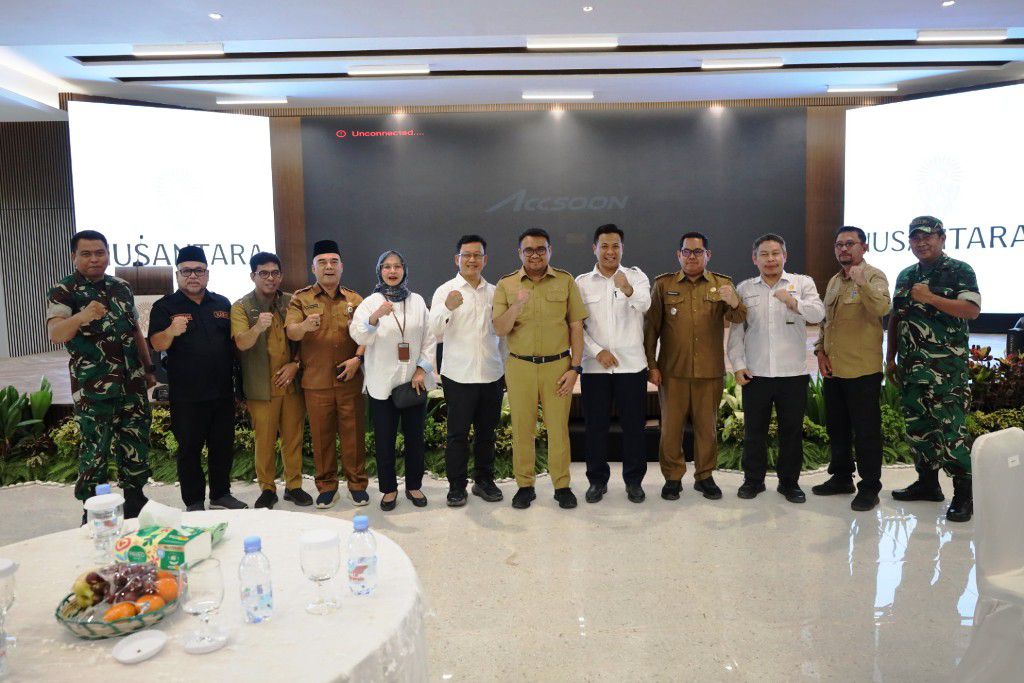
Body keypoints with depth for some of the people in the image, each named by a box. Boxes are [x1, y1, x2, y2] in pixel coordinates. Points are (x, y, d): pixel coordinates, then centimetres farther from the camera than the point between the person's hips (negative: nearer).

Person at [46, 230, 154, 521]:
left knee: (136, 446, 11)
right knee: (95, 450, 2)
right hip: (92, 388, -5)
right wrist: (82, 316, -44)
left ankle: (135, 501, 27)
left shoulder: (122, 287, 10)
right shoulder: (63, 292, -7)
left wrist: (149, 368, 15)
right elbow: (55, 334, -24)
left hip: (132, 384, 5)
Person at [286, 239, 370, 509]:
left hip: (350, 380, 1)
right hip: (316, 381, 0)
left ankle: (357, 483, 19)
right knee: (321, 435, 6)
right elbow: (291, 332, -8)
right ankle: (326, 485, 21)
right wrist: (305, 326, -31)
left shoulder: (355, 300, 9)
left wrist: (357, 358, -11)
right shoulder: (300, 299, 4)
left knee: (353, 434, 5)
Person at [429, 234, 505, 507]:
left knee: (487, 431, 13)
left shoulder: (494, 293, 10)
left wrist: (507, 369, 14)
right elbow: (436, 331, -14)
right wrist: (447, 308, -32)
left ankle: (484, 480, 26)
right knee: (458, 433, 2)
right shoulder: (446, 291, -1)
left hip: (492, 375, 4)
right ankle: (456, 486, 14)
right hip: (459, 375, -3)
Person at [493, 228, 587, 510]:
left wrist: (575, 368, -3)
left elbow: (576, 326, 3)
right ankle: (525, 486, 20)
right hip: (520, 367, 1)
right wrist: (516, 305, -23)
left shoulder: (565, 281, 3)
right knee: (522, 429, 7)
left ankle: (562, 485, 18)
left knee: (559, 428, 4)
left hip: (558, 365, 0)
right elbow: (500, 330, -4)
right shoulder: (506, 285, 3)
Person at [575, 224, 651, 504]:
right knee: (595, 425, 7)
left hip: (632, 364, -1)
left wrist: (628, 290, -41)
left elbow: (644, 304, -20)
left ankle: (634, 480, 20)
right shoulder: (582, 282, 5)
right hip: (594, 366, 1)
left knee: (633, 425, 5)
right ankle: (597, 480, 21)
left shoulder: (636, 276, 2)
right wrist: (598, 351, -10)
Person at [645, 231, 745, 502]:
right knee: (671, 425, 4)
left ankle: (705, 476, 24)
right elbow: (651, 327, 3)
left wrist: (734, 303, -31)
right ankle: (672, 477, 17)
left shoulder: (722, 284, 7)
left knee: (707, 426, 10)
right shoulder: (663, 284, 4)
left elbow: (739, 319, -8)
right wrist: (651, 364, -3)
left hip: (710, 370, 1)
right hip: (672, 370, -1)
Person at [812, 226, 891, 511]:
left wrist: (861, 282, -38)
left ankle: (869, 487, 12)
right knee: (837, 426, 17)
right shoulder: (834, 281, 15)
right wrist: (820, 351, 8)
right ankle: (841, 477, 31)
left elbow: (882, 308, -27)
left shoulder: (873, 276, -8)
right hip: (832, 369, 7)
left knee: (866, 431, 1)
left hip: (862, 370, -7)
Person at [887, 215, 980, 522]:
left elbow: (972, 309, -15)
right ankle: (928, 483, 25)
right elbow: (895, 318, 19)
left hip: (947, 368, -6)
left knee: (951, 429, -7)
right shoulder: (906, 276, 16)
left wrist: (930, 298, -19)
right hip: (911, 368, 7)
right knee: (917, 427, 12)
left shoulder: (959, 271, -2)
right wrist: (891, 358, 16)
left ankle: (964, 494, 4)